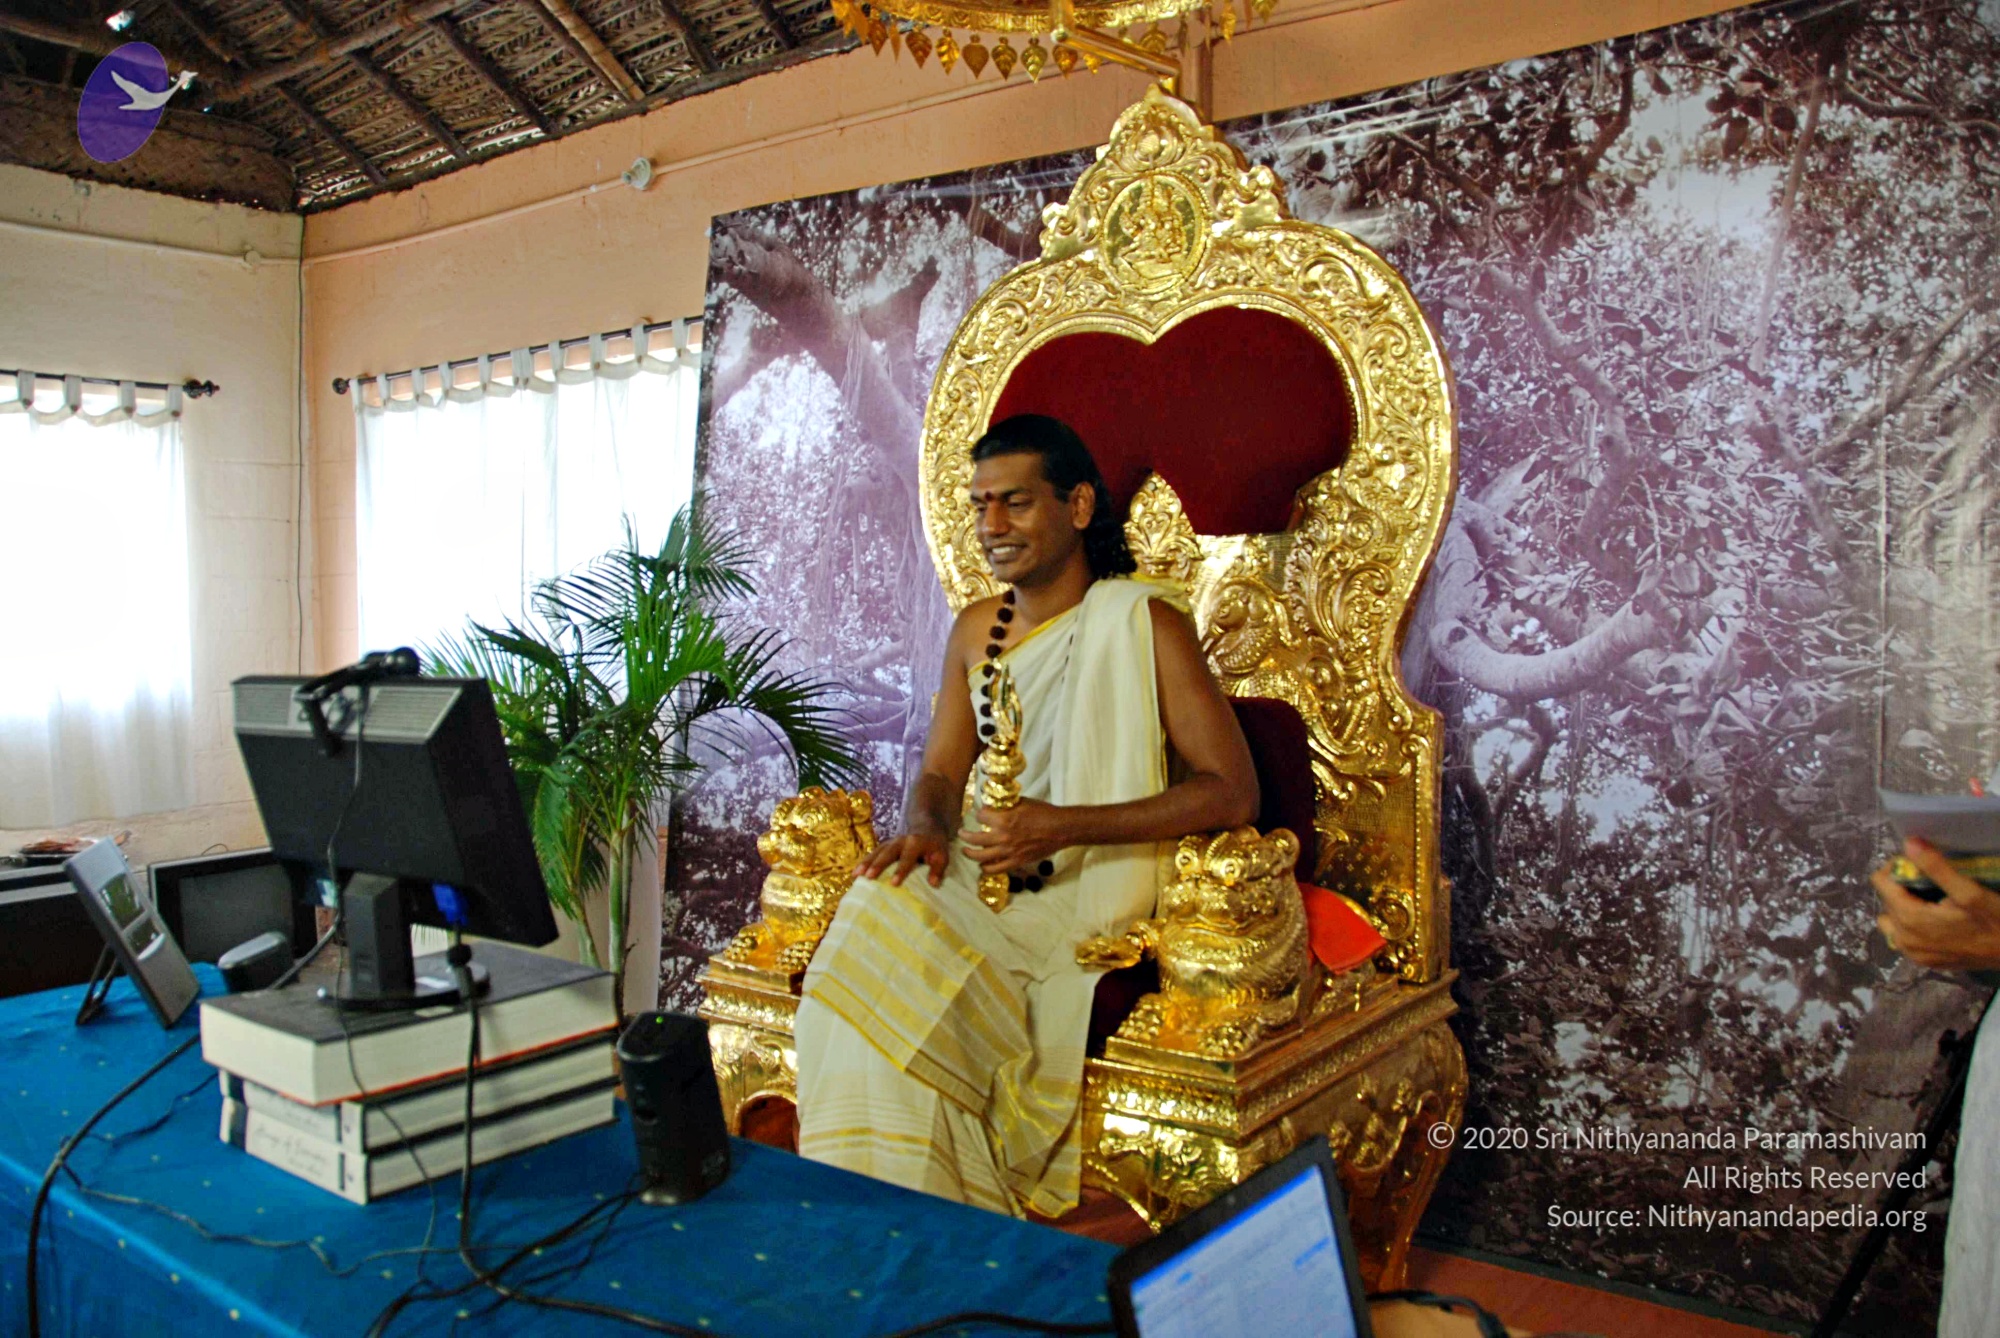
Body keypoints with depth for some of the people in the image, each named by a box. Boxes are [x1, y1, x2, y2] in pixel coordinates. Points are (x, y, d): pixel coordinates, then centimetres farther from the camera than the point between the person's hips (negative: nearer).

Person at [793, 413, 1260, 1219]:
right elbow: (941, 772, 17)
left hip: (1092, 891, -6)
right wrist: (926, 829, -9)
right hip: (984, 878, 6)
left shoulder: (1143, 621, -8)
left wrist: (1065, 827, -23)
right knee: (879, 918, -24)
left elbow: (1233, 791, -14)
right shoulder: (976, 630, 13)